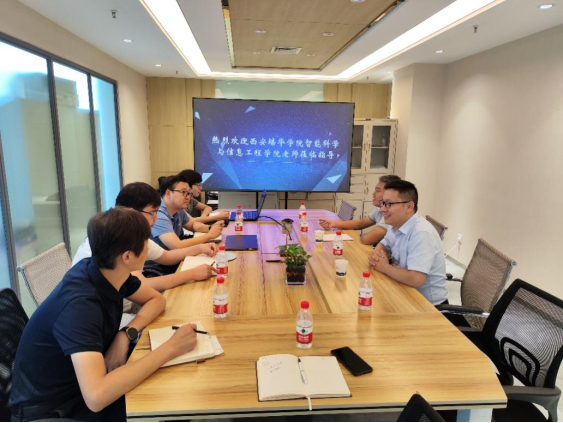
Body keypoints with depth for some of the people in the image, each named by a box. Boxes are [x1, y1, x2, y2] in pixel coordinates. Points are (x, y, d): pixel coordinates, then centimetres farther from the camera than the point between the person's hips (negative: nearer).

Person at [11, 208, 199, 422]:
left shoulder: (107, 272, -10)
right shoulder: (80, 304, -32)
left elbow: (156, 300, 3)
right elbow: (96, 396, -41)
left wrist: (126, 335, -15)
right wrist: (170, 348, -35)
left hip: (86, 382, 7)